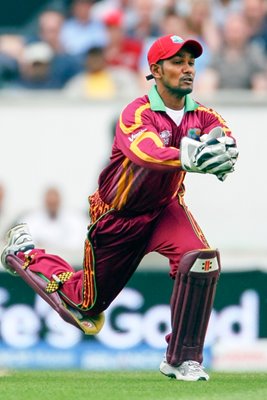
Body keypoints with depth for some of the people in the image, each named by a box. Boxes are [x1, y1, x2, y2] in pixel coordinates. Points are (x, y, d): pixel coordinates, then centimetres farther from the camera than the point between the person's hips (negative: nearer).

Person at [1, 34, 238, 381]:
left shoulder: (202, 115, -10)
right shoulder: (137, 114, -25)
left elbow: (225, 139, -31)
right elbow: (146, 153, -47)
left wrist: (222, 146, -57)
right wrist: (190, 159, -67)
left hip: (165, 209, 3)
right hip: (117, 218, -3)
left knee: (203, 259, -28)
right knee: (88, 304, 13)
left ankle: (182, 359, -16)